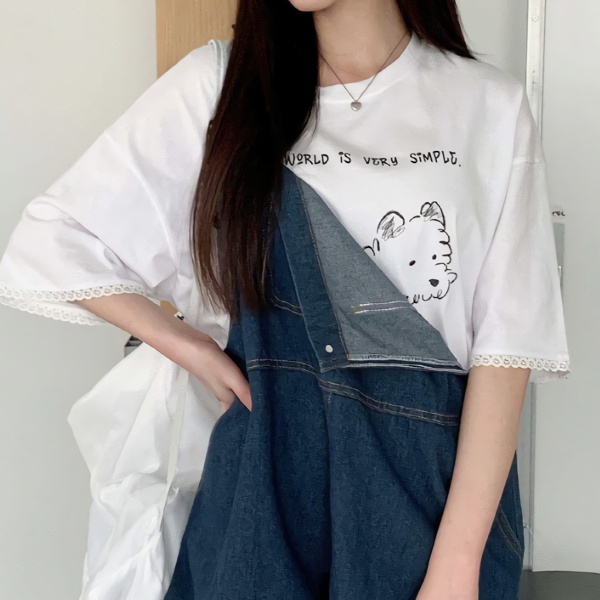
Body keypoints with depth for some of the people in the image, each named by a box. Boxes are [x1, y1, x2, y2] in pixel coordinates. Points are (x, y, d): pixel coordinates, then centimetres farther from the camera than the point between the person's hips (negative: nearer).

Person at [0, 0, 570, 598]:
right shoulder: (220, 82, -2)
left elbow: (508, 342, -9)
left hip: (448, 478, 0)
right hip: (266, 477, 1)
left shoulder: (490, 105, -5)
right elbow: (52, 238, 3)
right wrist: (192, 350, -3)